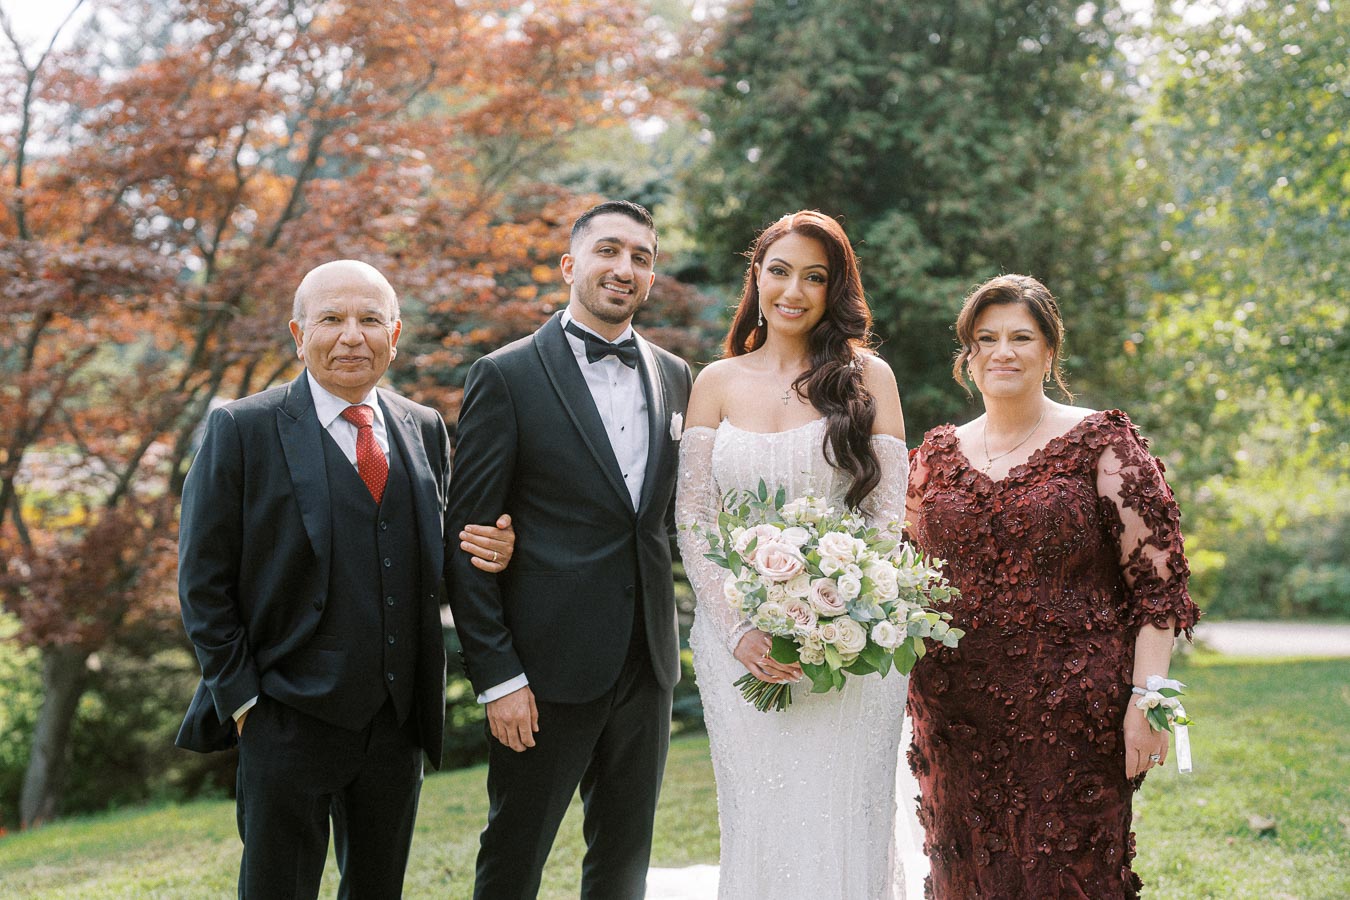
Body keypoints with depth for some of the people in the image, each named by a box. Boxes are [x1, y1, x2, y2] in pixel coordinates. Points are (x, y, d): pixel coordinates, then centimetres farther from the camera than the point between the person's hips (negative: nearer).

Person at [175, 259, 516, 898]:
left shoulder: (425, 430, 9)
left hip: (398, 722, 5)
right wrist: (241, 697, -10)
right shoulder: (242, 430, -5)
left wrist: (487, 552, -7)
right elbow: (203, 582, -5)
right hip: (289, 720, -4)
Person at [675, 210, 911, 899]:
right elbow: (693, 521, 3)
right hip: (740, 647, 1)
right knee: (756, 832, 4)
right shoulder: (716, 383, 8)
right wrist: (738, 631, -10)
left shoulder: (868, 378, 4)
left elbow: (886, 515, 0)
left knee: (841, 834, 2)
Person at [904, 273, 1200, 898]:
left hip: (1071, 715, -4)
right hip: (956, 719, 4)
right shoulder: (938, 454, 11)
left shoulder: (1101, 443, -1)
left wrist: (1147, 699, -13)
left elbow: (1156, 585, -6)